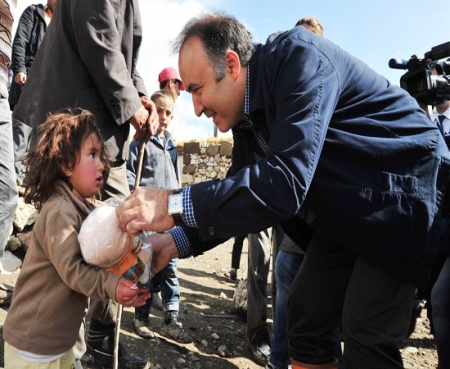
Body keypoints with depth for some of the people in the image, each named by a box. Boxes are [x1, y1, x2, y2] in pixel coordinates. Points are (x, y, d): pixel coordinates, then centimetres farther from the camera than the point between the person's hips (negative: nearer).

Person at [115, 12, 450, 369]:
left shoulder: (300, 56, -25)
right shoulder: (246, 112, -1)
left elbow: (285, 182, -37)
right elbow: (242, 193, 3)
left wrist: (175, 205, -35)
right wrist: (177, 240, -9)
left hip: (400, 198, -7)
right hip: (345, 214, 7)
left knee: (366, 335, -9)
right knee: (305, 316, 7)